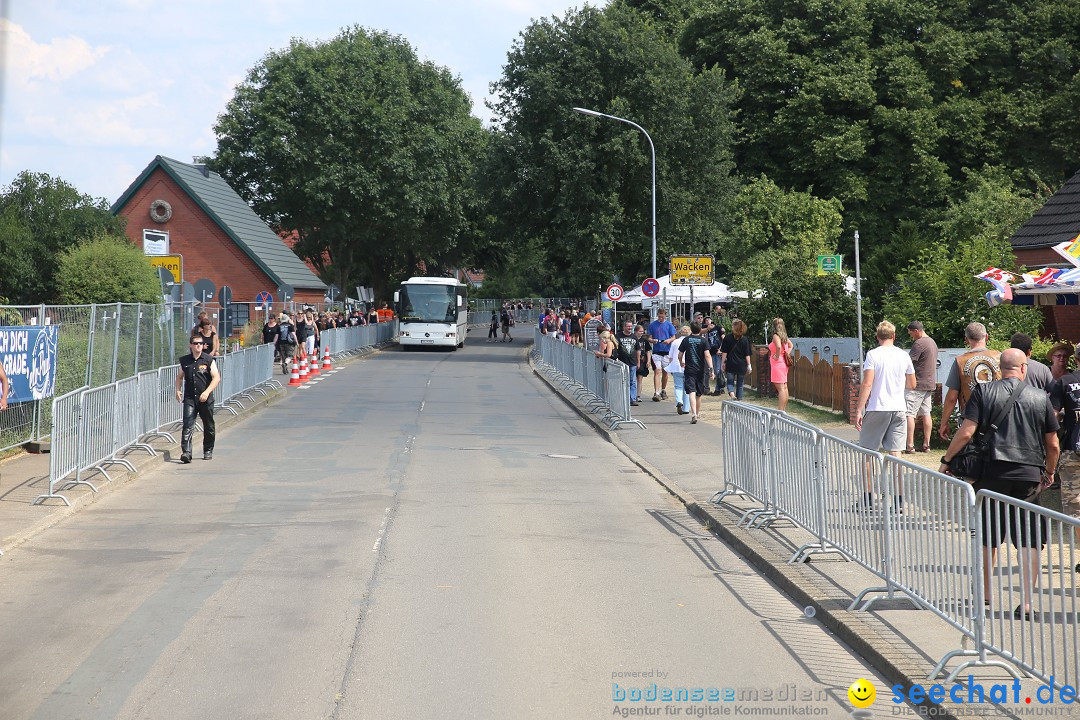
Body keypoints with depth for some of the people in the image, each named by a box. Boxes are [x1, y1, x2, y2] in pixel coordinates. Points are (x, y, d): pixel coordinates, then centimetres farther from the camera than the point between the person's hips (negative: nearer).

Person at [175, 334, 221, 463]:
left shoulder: (209, 360, -1)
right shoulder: (184, 361, 8)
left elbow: (216, 378, -7)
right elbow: (180, 377, 20)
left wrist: (207, 392, -19)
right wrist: (178, 390, 4)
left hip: (206, 399, -1)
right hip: (189, 398, 1)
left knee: (208, 426, 10)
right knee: (188, 426, -12)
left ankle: (208, 451, 27)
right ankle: (186, 452, -18)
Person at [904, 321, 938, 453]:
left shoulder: (919, 344, -15)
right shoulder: (932, 342, 15)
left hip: (917, 384, -9)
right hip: (930, 384, 9)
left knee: (909, 414, -7)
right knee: (926, 414, 10)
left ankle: (910, 445, -10)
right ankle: (926, 445, 10)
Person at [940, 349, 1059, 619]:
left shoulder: (983, 391, -1)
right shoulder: (1040, 397, 4)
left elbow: (966, 432, -9)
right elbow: (1053, 445, 8)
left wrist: (946, 459, 4)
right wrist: (1049, 472, 25)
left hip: (993, 473, 0)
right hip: (1030, 475, 0)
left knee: (988, 538, 14)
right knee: (1029, 541, 4)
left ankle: (984, 594, 28)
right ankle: (1026, 602, -1)